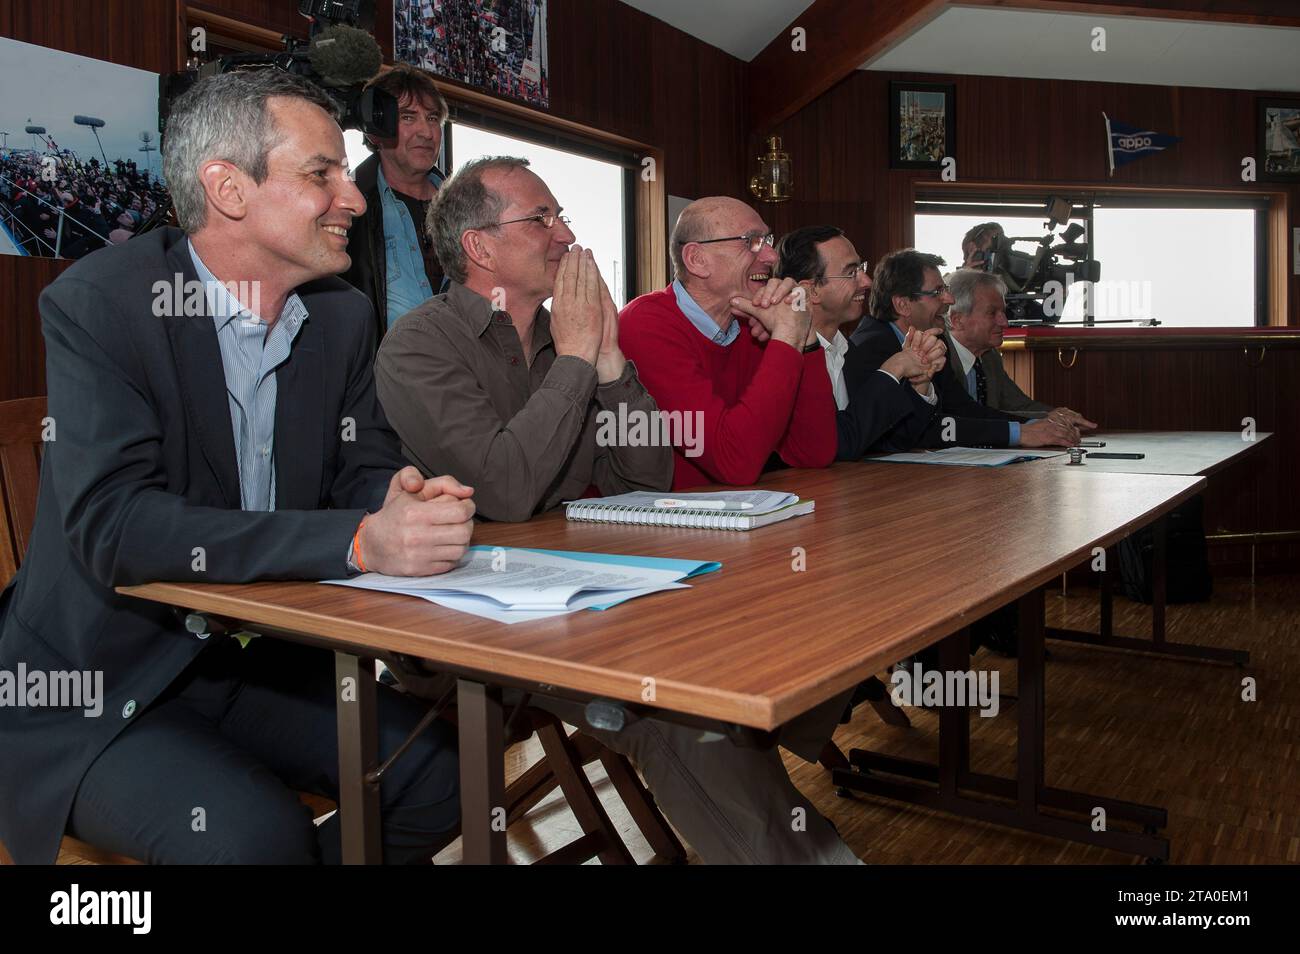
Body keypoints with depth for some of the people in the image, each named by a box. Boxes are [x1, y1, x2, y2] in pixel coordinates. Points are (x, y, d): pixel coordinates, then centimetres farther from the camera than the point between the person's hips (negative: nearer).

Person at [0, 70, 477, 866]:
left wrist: (405, 499, -21)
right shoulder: (99, 305, -15)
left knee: (444, 774, -10)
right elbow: (114, 527, -26)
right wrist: (360, 540, -35)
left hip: (258, 659, 6)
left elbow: (364, 472, 5)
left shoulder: (342, 314, 2)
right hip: (96, 686, -5)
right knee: (255, 831, -28)